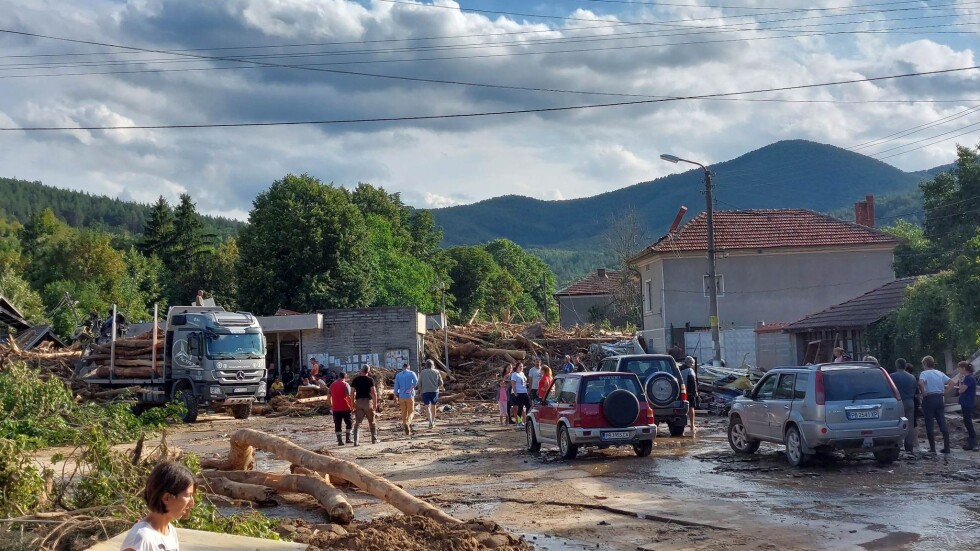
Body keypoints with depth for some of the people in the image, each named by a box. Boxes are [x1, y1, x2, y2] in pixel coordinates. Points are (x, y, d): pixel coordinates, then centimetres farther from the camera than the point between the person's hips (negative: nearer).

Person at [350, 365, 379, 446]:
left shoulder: (355, 379, 4)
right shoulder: (370, 379, -5)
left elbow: (352, 392, 3)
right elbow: (374, 392, -9)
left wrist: (353, 403, 9)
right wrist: (375, 403, -2)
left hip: (358, 401, 2)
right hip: (368, 401, -2)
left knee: (357, 422, 3)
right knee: (372, 422, 11)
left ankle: (356, 441, -8)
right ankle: (374, 440, 15)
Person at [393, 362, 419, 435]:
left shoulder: (398, 375, 6)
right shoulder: (411, 373, 0)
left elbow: (396, 388, 4)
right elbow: (416, 381, -22)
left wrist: (397, 398, 12)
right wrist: (411, 389, -15)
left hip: (401, 396, 2)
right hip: (409, 396, -2)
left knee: (404, 413, 12)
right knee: (411, 412, 7)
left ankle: (407, 431, 13)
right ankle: (407, 423, -22)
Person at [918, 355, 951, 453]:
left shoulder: (924, 373, -7)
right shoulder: (940, 373, 10)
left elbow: (920, 383, -26)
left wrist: (923, 393, -14)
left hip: (929, 399, -5)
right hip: (940, 398, 5)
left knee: (929, 424, 1)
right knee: (942, 423, 8)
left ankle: (932, 448, 0)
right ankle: (946, 447, 7)